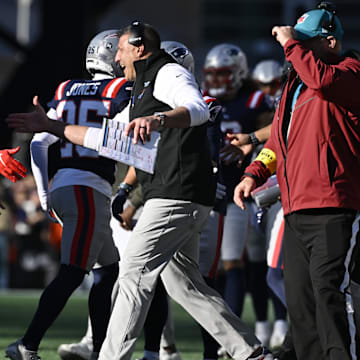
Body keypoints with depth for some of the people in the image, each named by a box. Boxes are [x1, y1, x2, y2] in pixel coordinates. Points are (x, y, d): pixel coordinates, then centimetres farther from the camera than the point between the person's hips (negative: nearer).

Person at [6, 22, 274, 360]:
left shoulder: (168, 75, -4)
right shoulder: (142, 91, 28)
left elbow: (198, 110, -25)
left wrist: (158, 119, -43)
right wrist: (51, 127, 31)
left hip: (177, 192, -10)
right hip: (175, 196, 10)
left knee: (135, 272, -10)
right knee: (184, 283, 12)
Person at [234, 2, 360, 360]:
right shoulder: (295, 85, 25)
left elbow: (324, 81, -25)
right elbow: (278, 141, 30)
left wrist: (291, 43, -14)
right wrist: (254, 173, 14)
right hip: (296, 211, 9)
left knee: (328, 289, -19)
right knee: (300, 299, 9)